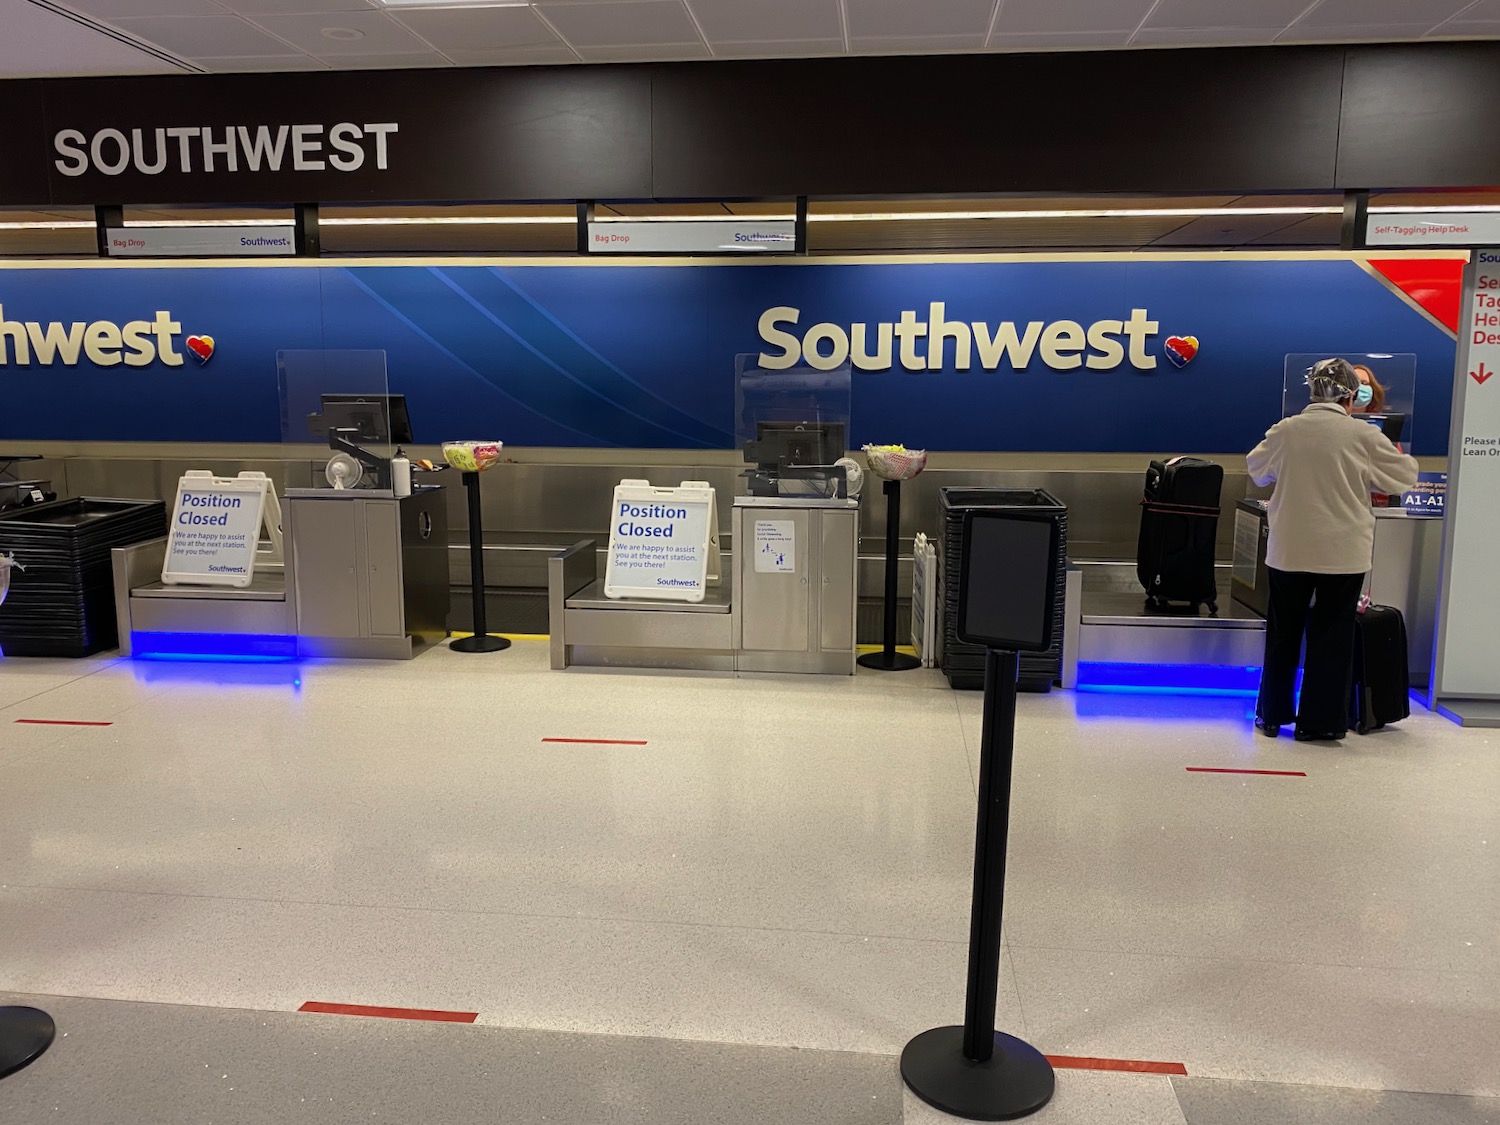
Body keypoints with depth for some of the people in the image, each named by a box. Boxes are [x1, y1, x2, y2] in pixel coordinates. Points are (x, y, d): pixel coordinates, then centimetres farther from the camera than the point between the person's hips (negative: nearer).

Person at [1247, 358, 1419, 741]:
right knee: (1330, 636, 7)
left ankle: (1272, 714, 21)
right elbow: (1404, 476, 4)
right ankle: (1317, 721, 12)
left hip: (1289, 550, 2)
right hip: (1343, 554, -2)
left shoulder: (1285, 430, -3)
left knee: (1283, 633, 13)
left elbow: (1257, 468, 15)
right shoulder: (1363, 436, -9)